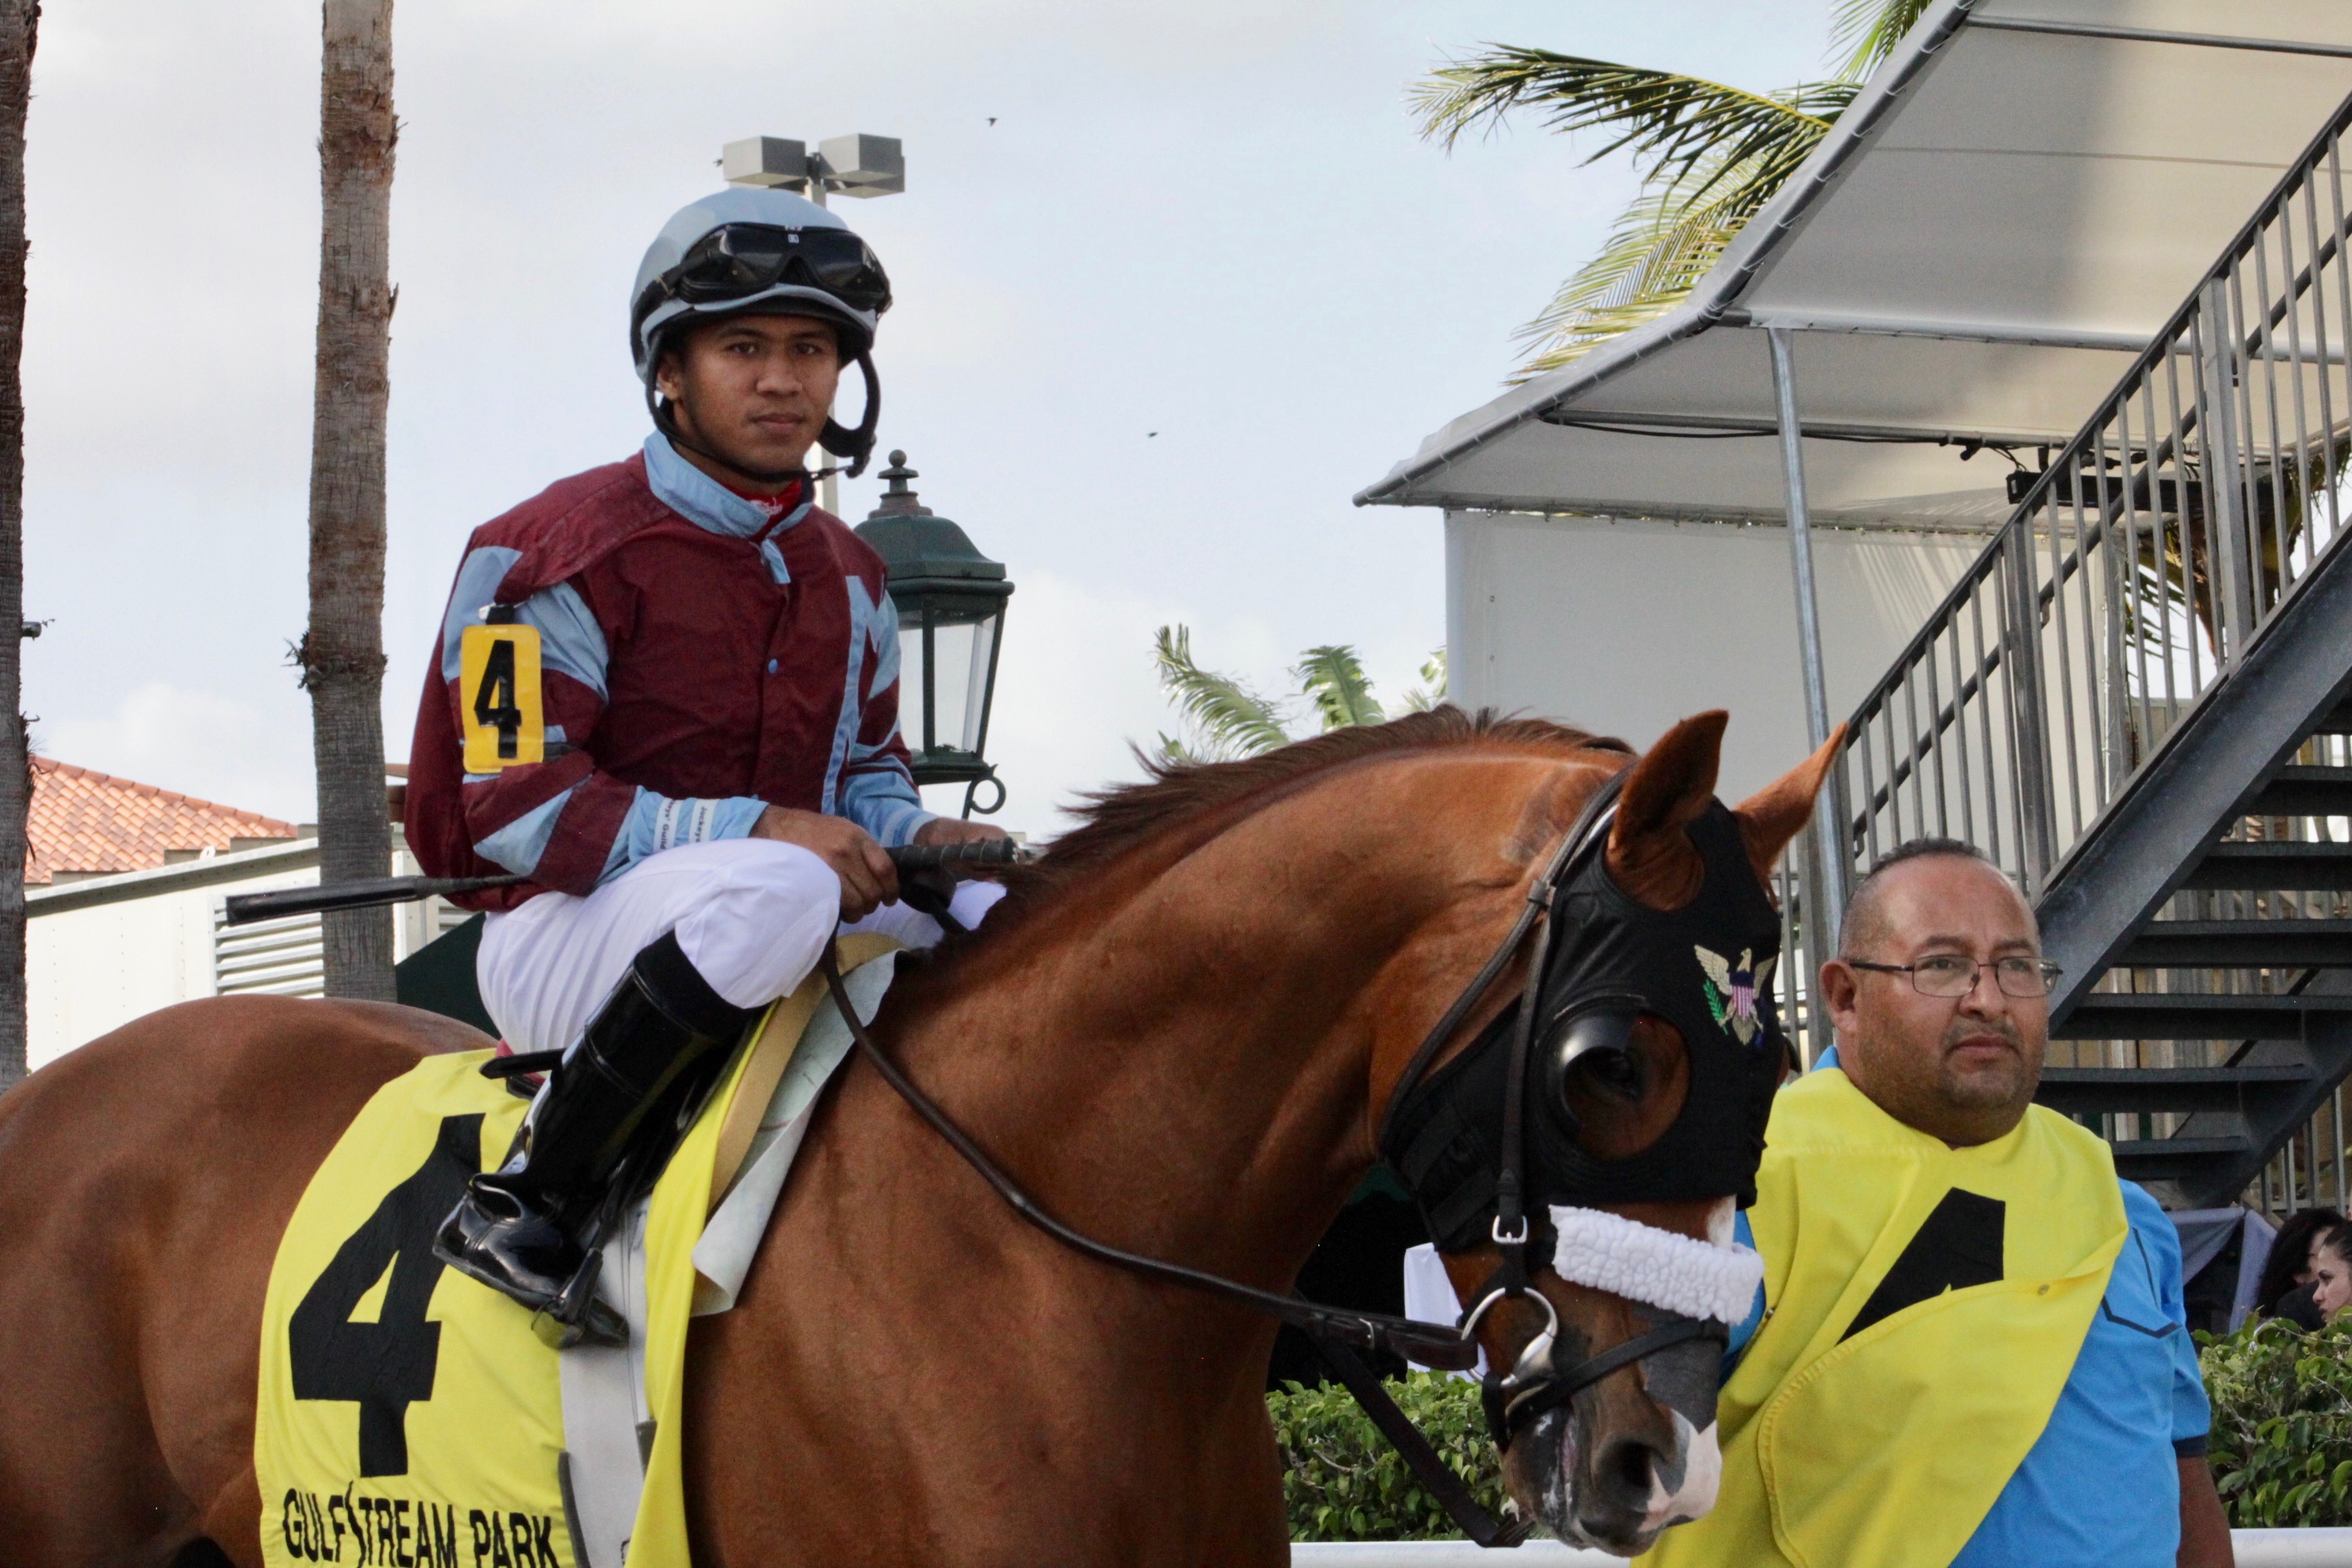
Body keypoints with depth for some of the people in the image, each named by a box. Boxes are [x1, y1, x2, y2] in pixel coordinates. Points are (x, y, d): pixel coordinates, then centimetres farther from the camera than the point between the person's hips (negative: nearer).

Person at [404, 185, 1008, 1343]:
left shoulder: (844, 573, 13)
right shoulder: (561, 553, -10)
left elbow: (867, 768, 20)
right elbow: (515, 805, -17)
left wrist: (914, 837, -6)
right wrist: (751, 833, -27)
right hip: (560, 935, -7)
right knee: (779, 890, -39)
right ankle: (530, 1205, -29)